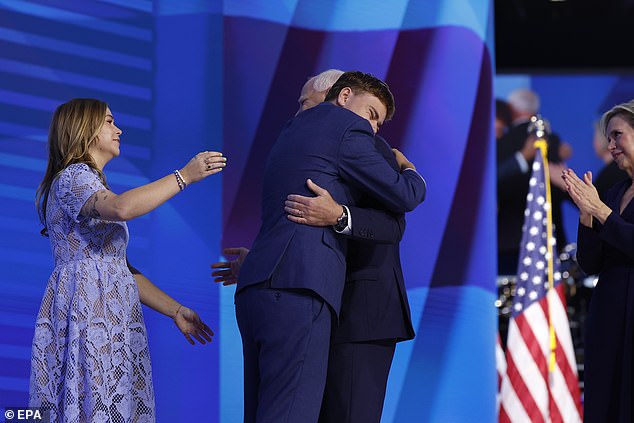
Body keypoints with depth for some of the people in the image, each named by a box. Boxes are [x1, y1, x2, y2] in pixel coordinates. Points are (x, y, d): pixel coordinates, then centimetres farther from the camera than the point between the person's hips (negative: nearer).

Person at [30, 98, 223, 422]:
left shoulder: (90, 183, 27)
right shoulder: (73, 177, -3)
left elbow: (123, 270, 25)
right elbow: (122, 208, -26)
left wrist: (175, 311, 19)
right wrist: (185, 175, -19)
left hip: (111, 319, 9)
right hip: (85, 312, -9)